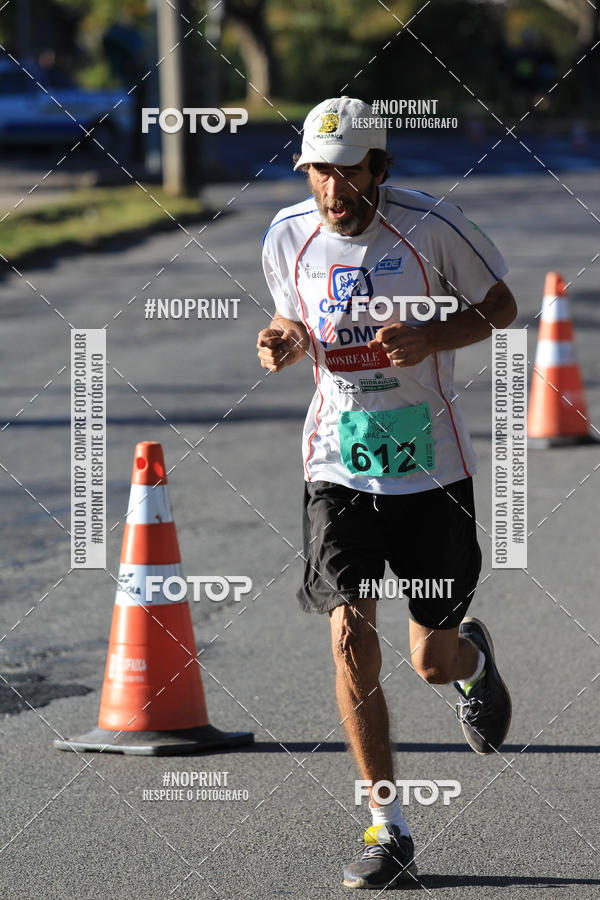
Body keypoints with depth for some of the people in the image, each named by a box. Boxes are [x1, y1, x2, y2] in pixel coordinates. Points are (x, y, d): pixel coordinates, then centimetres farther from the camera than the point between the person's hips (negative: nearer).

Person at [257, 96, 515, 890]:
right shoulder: (287, 237, -1)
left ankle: (472, 659, 47)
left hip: (433, 467, -2)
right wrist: (282, 344, -6)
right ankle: (389, 832, -6)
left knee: (434, 661, 5)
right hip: (340, 467, 2)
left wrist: (431, 337, -18)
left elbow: (500, 306, 0)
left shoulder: (431, 225, -11)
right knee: (350, 632, -15)